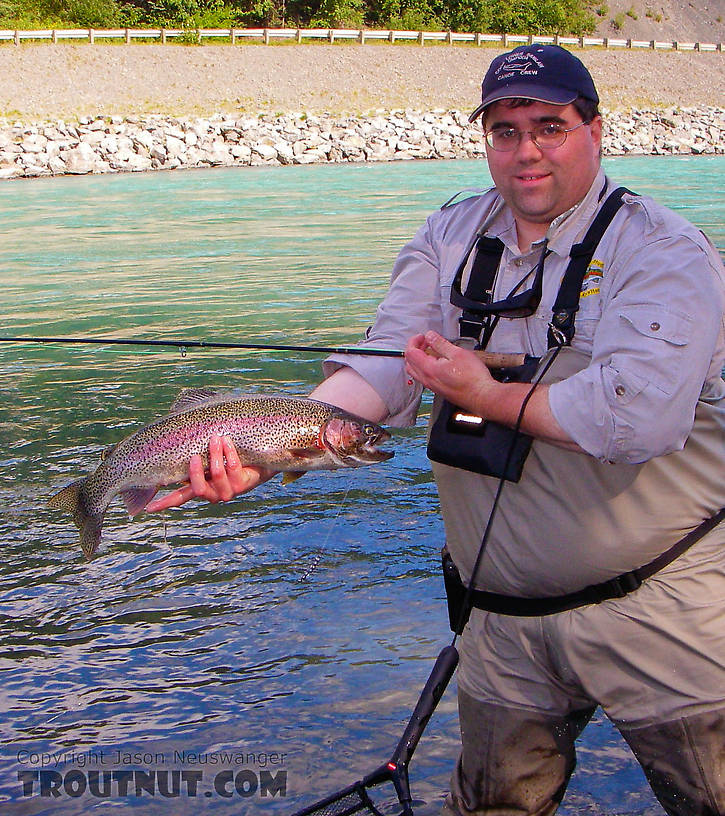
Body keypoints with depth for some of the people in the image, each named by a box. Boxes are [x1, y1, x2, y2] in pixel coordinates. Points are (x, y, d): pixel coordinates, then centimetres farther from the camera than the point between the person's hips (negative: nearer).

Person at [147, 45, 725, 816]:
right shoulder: (451, 238, 4)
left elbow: (637, 417, -26)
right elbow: (380, 367, -7)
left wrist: (487, 396, -14)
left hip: (659, 607, -4)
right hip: (504, 620, 4)